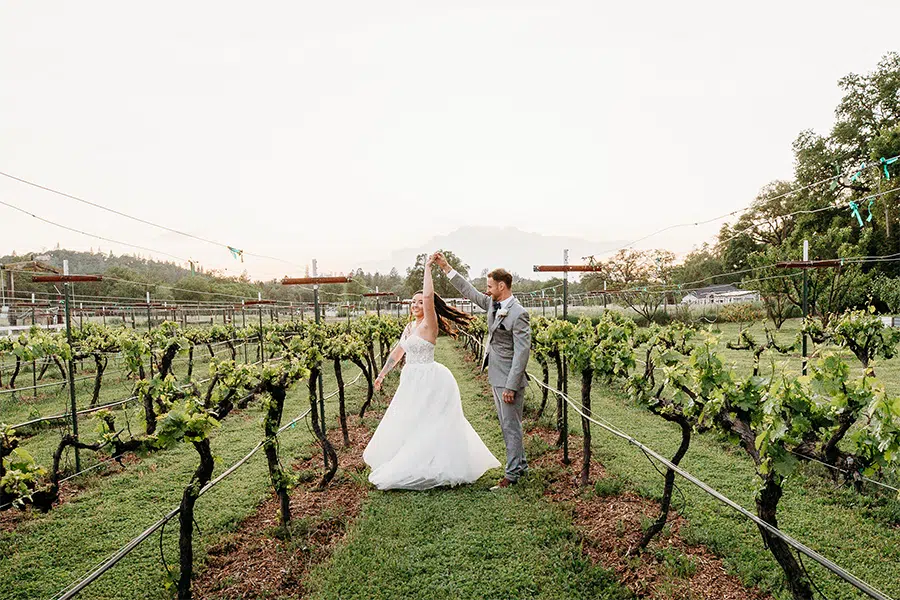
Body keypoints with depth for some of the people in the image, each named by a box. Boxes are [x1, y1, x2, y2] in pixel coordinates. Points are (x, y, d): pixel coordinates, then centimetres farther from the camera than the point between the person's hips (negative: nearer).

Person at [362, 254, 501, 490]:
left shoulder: (430, 325, -13)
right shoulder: (409, 327, 12)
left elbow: (429, 296, -28)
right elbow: (398, 351, 23)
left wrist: (428, 268, -19)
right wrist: (383, 373, 27)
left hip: (430, 382, -9)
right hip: (413, 382, 9)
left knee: (425, 427, -4)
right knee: (405, 425, 15)